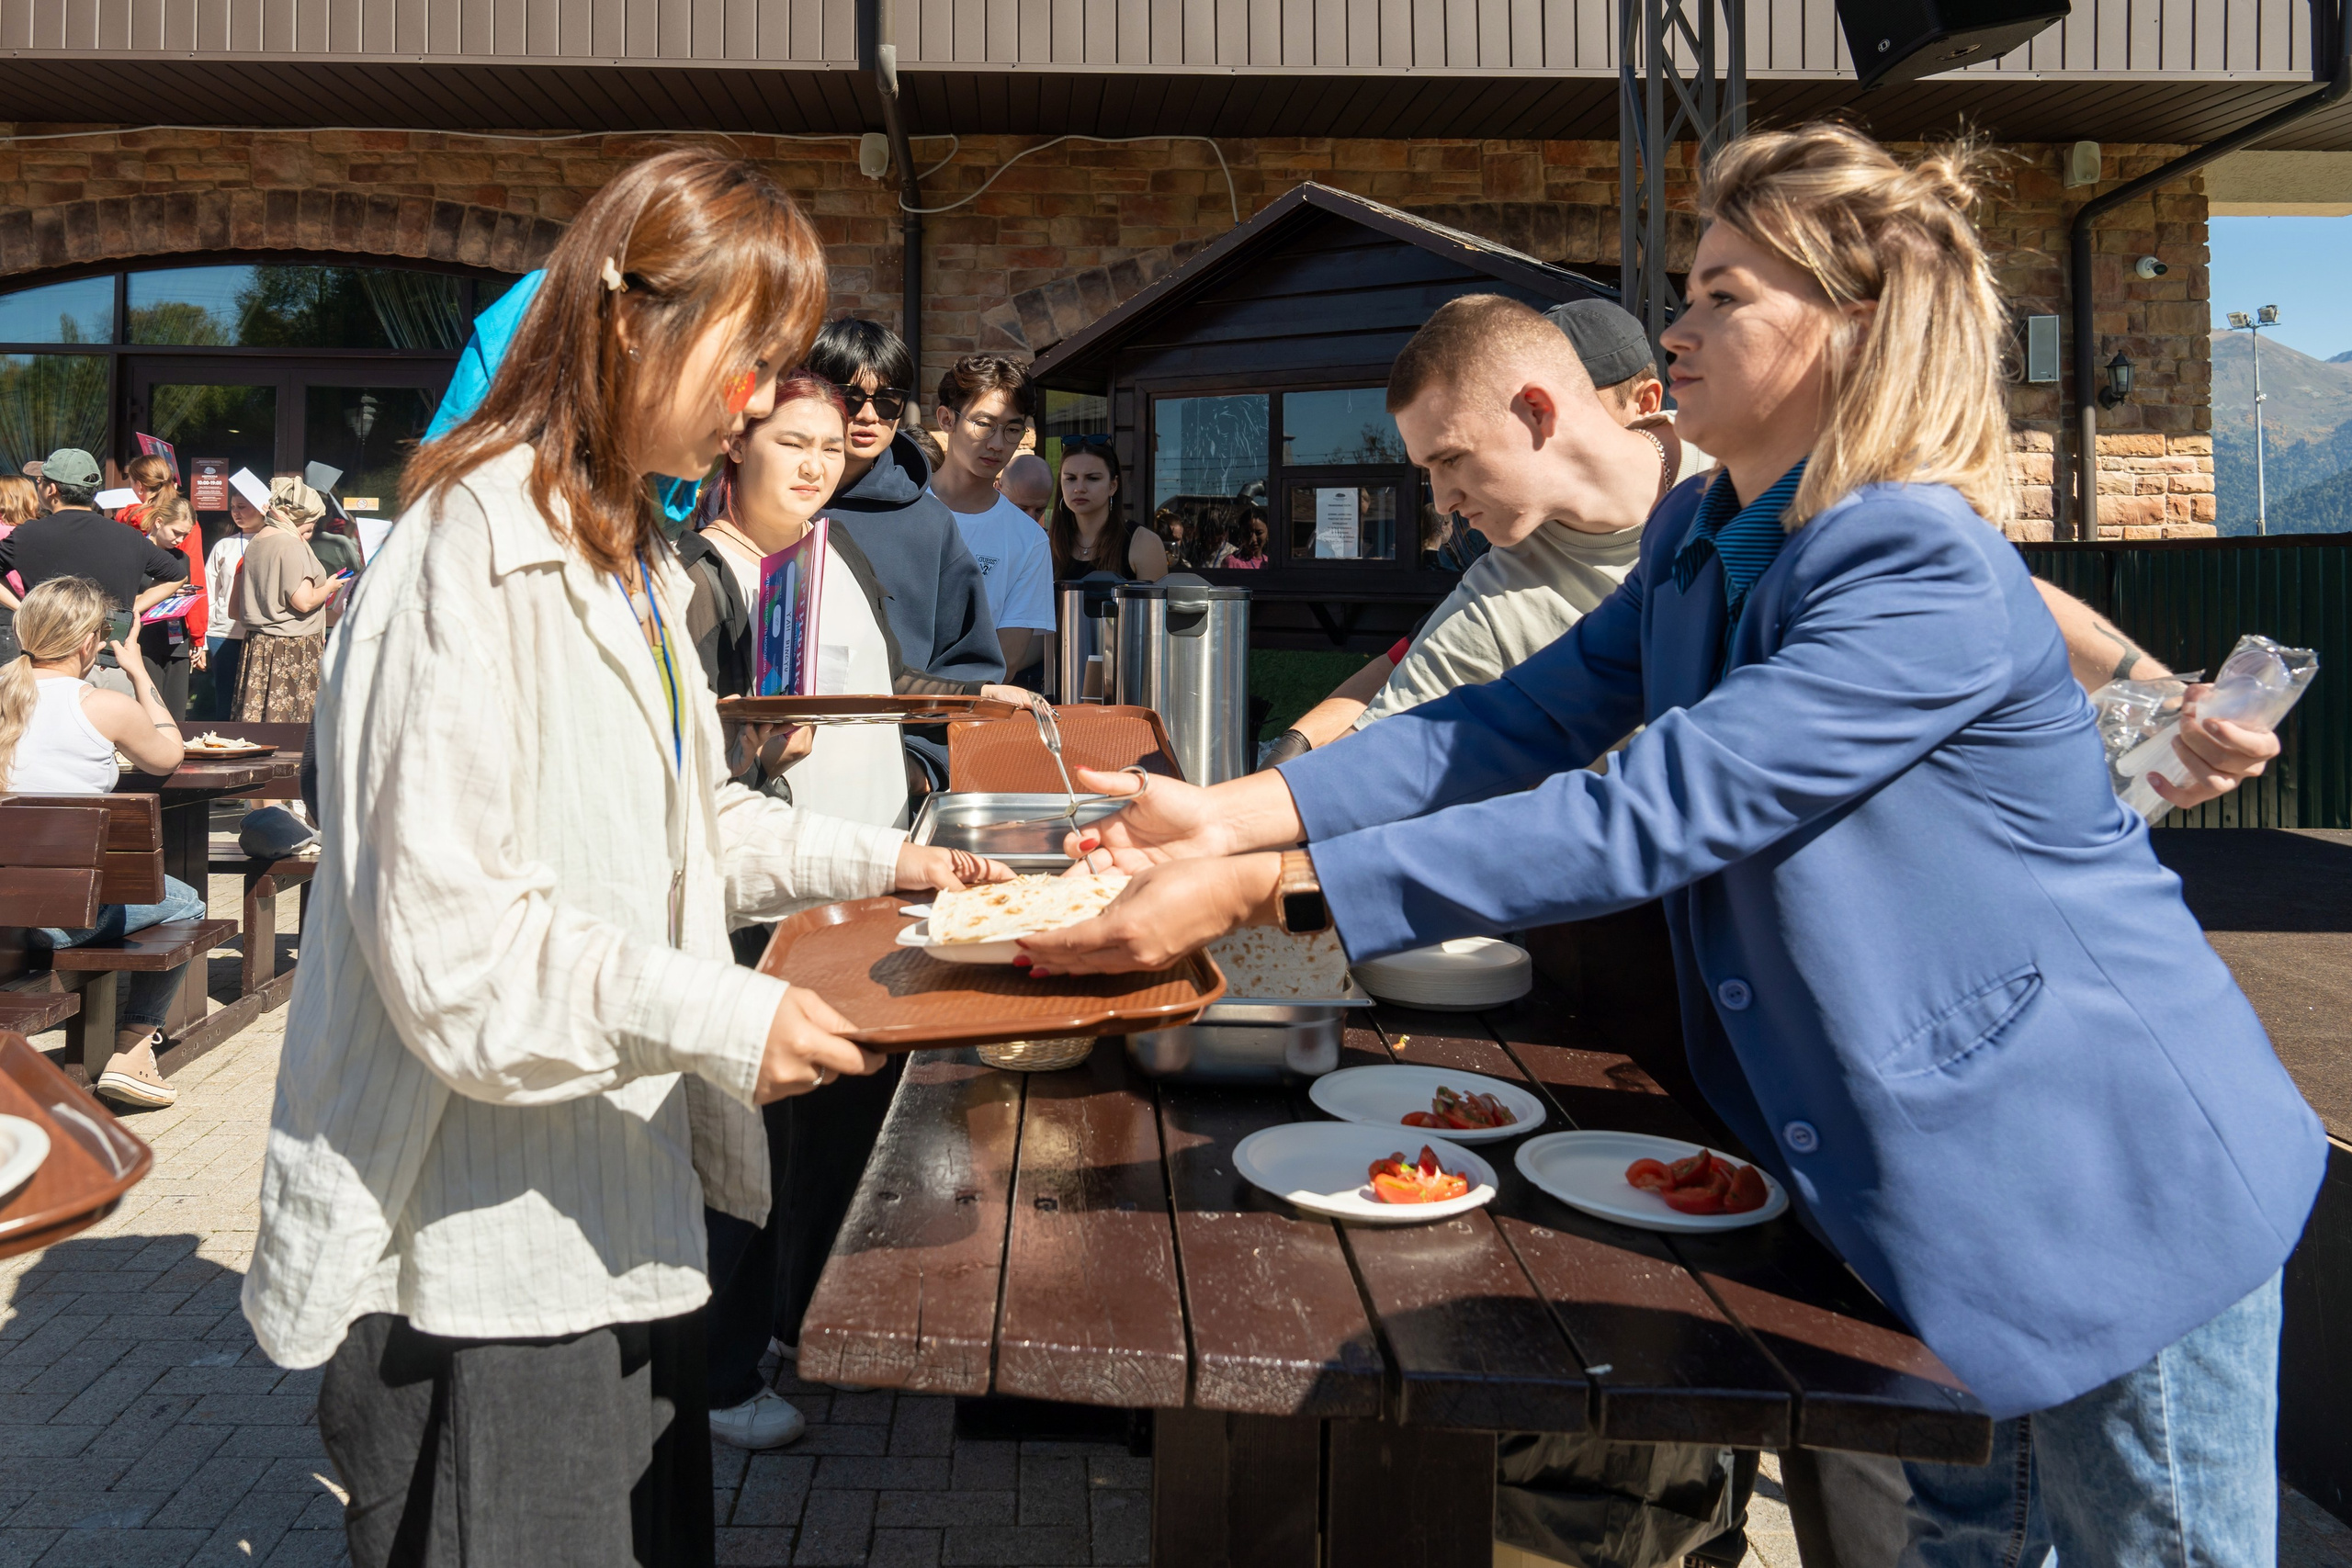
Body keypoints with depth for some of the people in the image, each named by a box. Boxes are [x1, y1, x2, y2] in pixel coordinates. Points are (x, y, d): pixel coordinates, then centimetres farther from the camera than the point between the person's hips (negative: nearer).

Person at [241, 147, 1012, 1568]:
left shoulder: (630, 552, 13)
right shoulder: (479, 550, -19)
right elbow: (444, 929, -25)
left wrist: (878, 859, 11)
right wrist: (725, 1019, -26)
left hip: (623, 1209, 9)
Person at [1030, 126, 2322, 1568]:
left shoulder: (1931, 583, -28)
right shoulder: (1699, 540, 3)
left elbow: (1648, 819, -35)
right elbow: (1527, 718, -3)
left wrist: (1263, 890, -38)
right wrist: (1237, 811, -14)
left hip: (2112, 1180, -8)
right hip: (1926, 1172, 8)